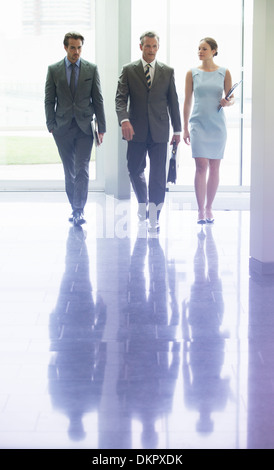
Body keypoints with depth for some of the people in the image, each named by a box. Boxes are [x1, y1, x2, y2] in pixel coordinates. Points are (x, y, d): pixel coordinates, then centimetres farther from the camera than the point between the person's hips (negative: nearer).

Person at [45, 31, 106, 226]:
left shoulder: (91, 69, 4)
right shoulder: (54, 70, 5)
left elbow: (98, 99, 4)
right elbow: (49, 100, 5)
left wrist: (101, 128, 0)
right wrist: (51, 125, -5)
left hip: (84, 126, -1)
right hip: (63, 127, 1)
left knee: (82, 170, -10)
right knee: (69, 171, 8)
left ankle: (80, 211, -12)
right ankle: (74, 208, 18)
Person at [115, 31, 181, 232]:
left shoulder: (168, 71, 8)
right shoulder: (128, 70, 4)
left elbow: (173, 101, 10)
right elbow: (121, 98, -3)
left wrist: (177, 130, 8)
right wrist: (124, 120, -22)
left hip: (159, 131, 0)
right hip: (136, 131, 0)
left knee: (158, 174, -5)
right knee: (135, 170, 8)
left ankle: (154, 218, -3)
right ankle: (143, 203, 34)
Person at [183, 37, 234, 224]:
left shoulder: (224, 73, 4)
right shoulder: (192, 73, 4)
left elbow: (231, 98, 8)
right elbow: (187, 102, 6)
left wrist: (228, 102, -16)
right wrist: (185, 128, 4)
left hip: (217, 124, 1)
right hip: (198, 123, -1)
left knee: (214, 167, 5)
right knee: (201, 166, -10)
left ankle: (209, 208, 17)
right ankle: (200, 211, -7)